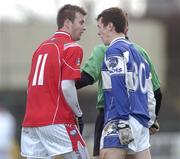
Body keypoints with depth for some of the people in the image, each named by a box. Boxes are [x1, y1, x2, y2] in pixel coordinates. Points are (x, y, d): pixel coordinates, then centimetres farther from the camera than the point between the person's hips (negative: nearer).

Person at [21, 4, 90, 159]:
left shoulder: (42, 47, 19)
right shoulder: (72, 48, -5)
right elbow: (67, 87, -14)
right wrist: (78, 114, -2)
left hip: (30, 121, 7)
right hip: (57, 122, -7)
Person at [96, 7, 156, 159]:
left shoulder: (114, 51, -5)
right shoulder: (136, 51, 22)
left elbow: (119, 88, -16)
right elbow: (149, 92, 22)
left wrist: (122, 123, -20)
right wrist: (149, 121, 25)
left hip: (121, 120, -9)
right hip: (142, 122, 9)